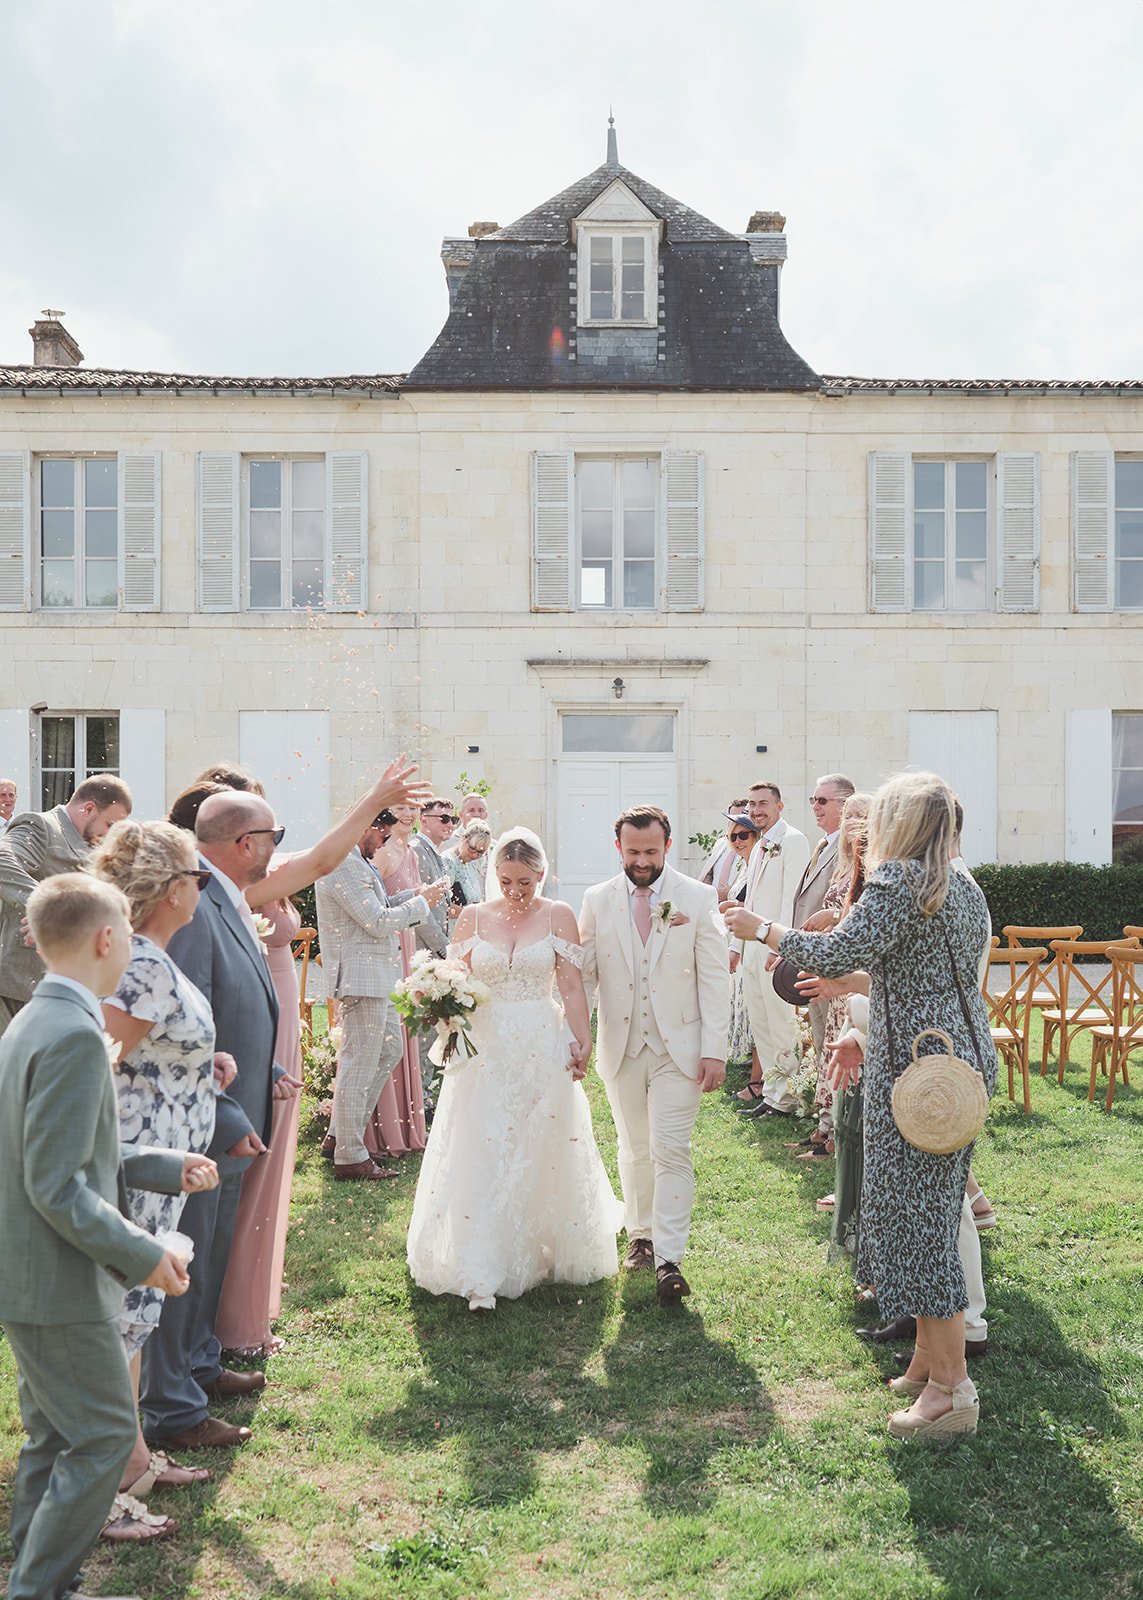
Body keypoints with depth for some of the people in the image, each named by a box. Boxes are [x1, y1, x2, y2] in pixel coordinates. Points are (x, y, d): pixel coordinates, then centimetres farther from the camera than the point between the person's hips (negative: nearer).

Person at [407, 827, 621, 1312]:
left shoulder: (558, 916, 0)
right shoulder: (472, 917, 4)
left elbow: (572, 987, 0)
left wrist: (583, 1044, -6)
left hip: (544, 1049, 0)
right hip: (484, 1048, 1)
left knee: (542, 1154, 9)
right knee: (482, 1157, -3)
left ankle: (546, 1251, 30)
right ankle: (481, 1277, 0)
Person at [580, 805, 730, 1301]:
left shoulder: (697, 899, -3)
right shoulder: (597, 901, 2)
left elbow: (714, 978, -3)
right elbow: (583, 974, 5)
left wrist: (714, 1049, -9)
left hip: (679, 1047, -2)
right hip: (621, 1048, 3)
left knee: (671, 1152, -7)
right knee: (634, 1150, 15)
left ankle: (668, 1260, -2)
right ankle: (639, 1234, 32)